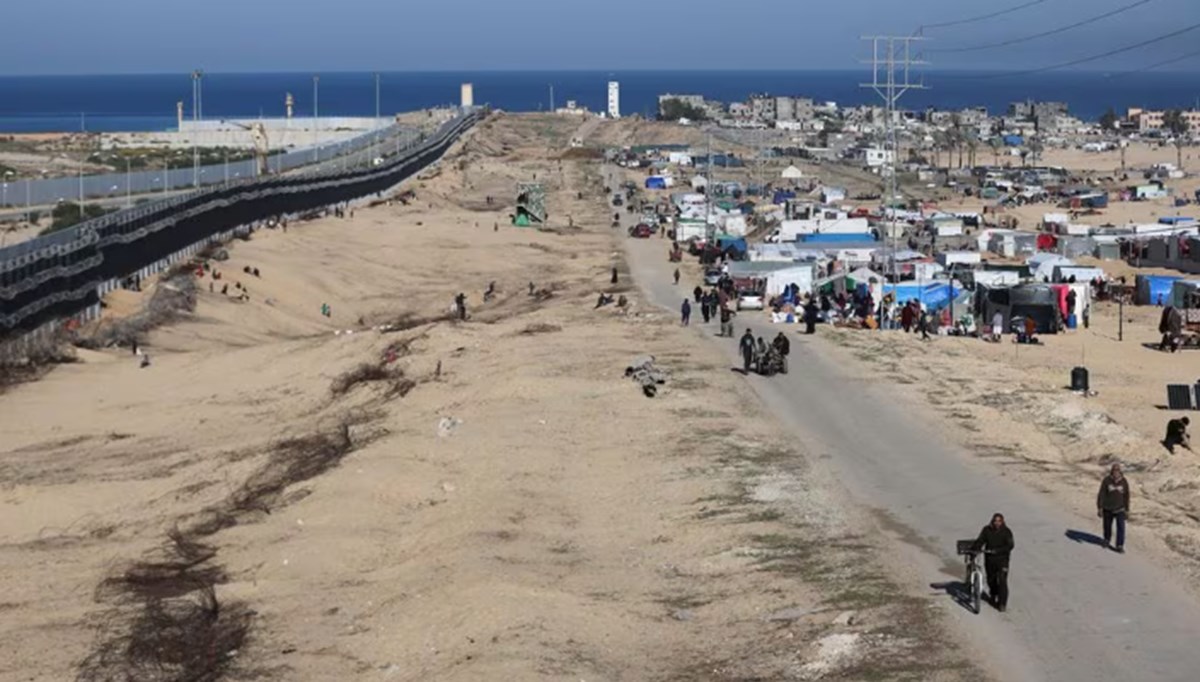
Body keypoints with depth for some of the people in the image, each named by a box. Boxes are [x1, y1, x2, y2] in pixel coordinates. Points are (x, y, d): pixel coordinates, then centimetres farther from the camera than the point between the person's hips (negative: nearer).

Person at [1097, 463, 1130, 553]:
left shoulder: (1124, 481, -8)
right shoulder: (1106, 480, -13)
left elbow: (1126, 496, 3)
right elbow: (1101, 494, -9)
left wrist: (1127, 509, 7)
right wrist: (1099, 508, -10)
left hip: (1119, 509, 0)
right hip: (1108, 509, 0)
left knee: (1121, 527, -10)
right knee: (1107, 526, 16)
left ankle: (1120, 546, -5)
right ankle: (1107, 540, 41)